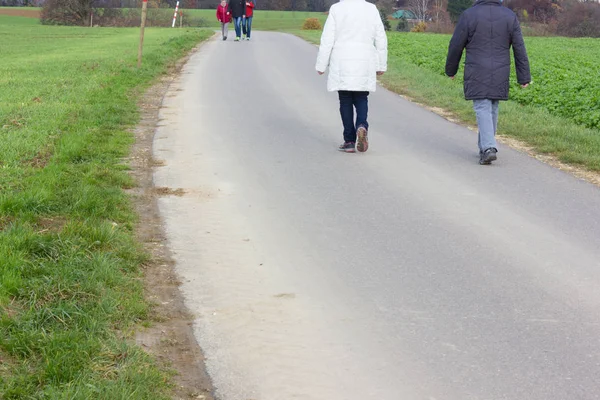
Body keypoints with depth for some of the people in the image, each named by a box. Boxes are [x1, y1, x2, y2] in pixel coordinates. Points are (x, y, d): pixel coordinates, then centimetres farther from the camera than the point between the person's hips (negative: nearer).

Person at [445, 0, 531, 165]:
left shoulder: (469, 15, -7)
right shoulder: (510, 17, 1)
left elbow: (456, 46, -2)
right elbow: (520, 49, 0)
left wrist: (451, 69, 13)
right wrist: (524, 77, 4)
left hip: (477, 75, -3)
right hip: (500, 75, 3)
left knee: (482, 109, -3)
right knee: (492, 109, 15)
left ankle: (489, 148, -19)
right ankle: (485, 147, 24)